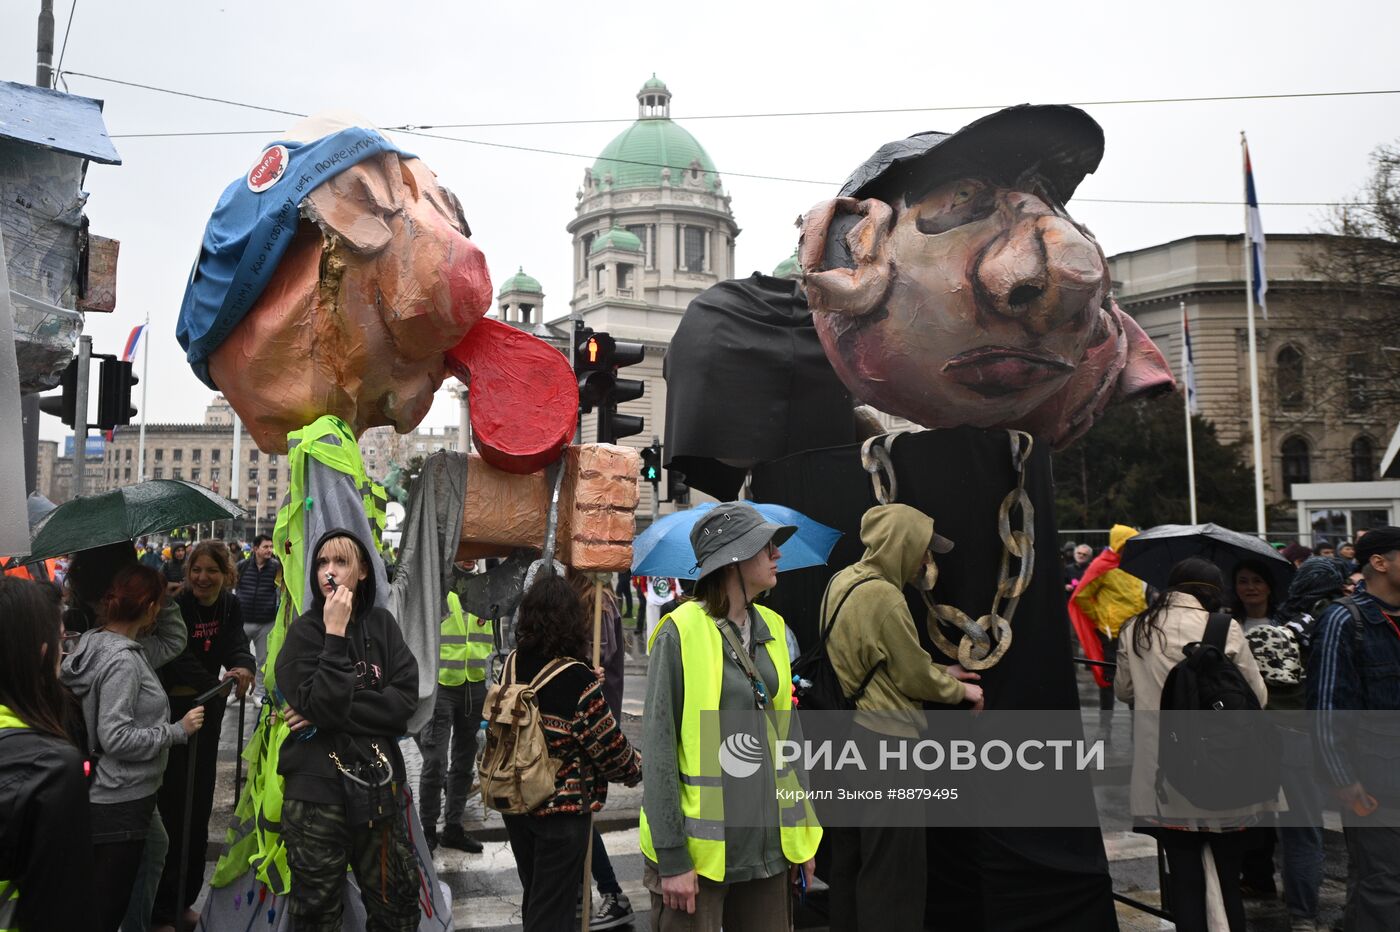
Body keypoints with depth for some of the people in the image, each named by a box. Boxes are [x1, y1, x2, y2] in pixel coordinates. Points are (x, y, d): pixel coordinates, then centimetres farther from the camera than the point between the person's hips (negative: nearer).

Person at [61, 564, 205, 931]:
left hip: (104, 796, 10)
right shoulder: (122, 661, -23)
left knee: (98, 900, 22)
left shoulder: (99, 642, 5)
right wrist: (178, 730, -17)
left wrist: (168, 602, 3)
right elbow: (115, 738, -26)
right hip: (120, 803, -9)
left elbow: (173, 642, 15)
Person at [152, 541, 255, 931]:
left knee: (200, 802, 14)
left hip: (208, 708, 6)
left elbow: (235, 642, -12)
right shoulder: (175, 606, -18)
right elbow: (181, 659, -27)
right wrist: (218, 682, -40)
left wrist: (243, 665, -33)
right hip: (170, 710, -6)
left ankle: (184, 899, 29)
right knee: (172, 804, -4)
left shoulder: (229, 604, 0)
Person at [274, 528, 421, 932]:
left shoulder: (382, 624, 3)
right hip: (318, 793, -2)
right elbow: (321, 706, -20)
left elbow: (405, 699, -9)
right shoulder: (304, 631, -6)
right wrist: (335, 635, -20)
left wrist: (335, 711, -16)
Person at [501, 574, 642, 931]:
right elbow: (610, 747, -14)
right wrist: (637, 767, 5)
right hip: (562, 810, -6)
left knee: (533, 899, 23)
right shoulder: (578, 680, -21)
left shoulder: (512, 665, -5)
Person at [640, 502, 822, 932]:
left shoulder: (770, 627, 7)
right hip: (700, 847, -6)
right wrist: (671, 857, -15)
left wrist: (800, 829, 13)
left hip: (767, 842, 6)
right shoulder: (682, 632, -13)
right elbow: (658, 747, -13)